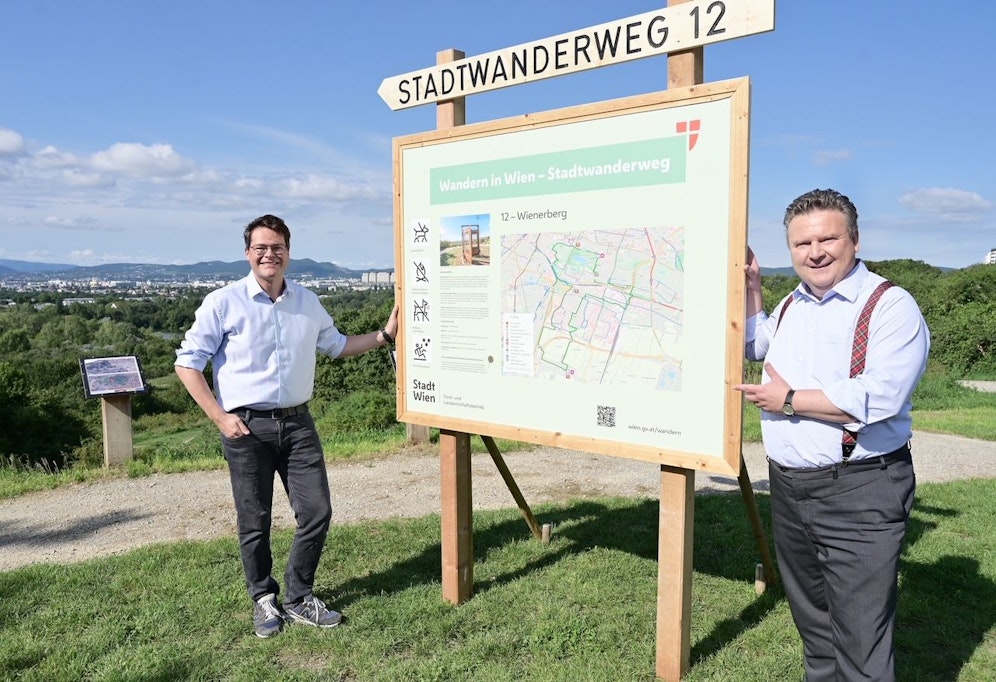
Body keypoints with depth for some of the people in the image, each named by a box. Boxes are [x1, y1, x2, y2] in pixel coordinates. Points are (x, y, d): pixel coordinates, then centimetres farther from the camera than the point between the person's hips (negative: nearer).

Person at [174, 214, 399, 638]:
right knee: (254, 522, 7)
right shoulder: (223, 303, -5)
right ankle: (264, 600, 29)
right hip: (247, 427, -4)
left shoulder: (307, 302, 9)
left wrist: (384, 335, 13)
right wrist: (220, 417, -10)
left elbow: (335, 345, 24)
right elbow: (188, 363, -3)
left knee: (317, 512, 4)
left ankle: (299, 599, 24)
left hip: (297, 422, 4)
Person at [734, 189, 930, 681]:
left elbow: (878, 396, -27)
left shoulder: (891, 306, -12)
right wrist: (750, 288, 19)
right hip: (788, 488, 8)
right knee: (812, 622, 23)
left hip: (859, 493, -7)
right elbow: (754, 348, 33)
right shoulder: (790, 306, 12)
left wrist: (789, 401, -16)